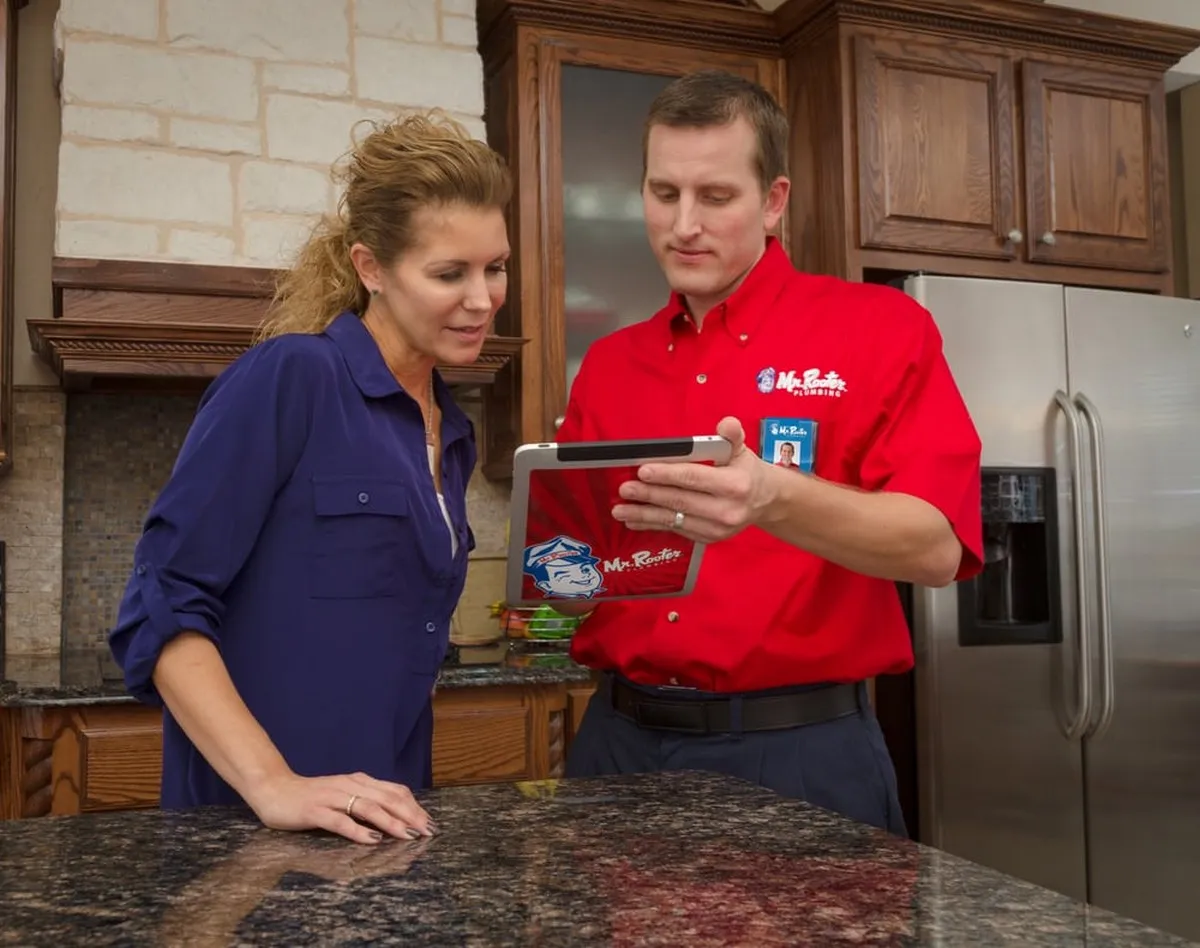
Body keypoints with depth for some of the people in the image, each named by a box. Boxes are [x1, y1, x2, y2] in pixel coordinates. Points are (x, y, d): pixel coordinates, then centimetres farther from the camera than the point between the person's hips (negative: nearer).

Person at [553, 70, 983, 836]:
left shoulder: (880, 328, -4)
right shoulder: (607, 365, 8)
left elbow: (936, 546, -16)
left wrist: (775, 501, -33)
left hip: (801, 749, -3)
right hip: (622, 740, 4)